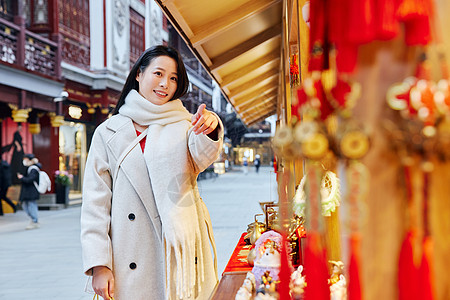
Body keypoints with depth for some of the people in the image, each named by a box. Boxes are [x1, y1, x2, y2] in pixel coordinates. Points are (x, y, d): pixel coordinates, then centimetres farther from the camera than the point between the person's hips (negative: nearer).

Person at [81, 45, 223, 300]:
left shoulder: (184, 125, 9)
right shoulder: (108, 133, 7)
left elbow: (203, 158, -13)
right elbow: (96, 201, 3)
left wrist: (209, 130, -36)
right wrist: (99, 264, -6)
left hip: (180, 250, 1)